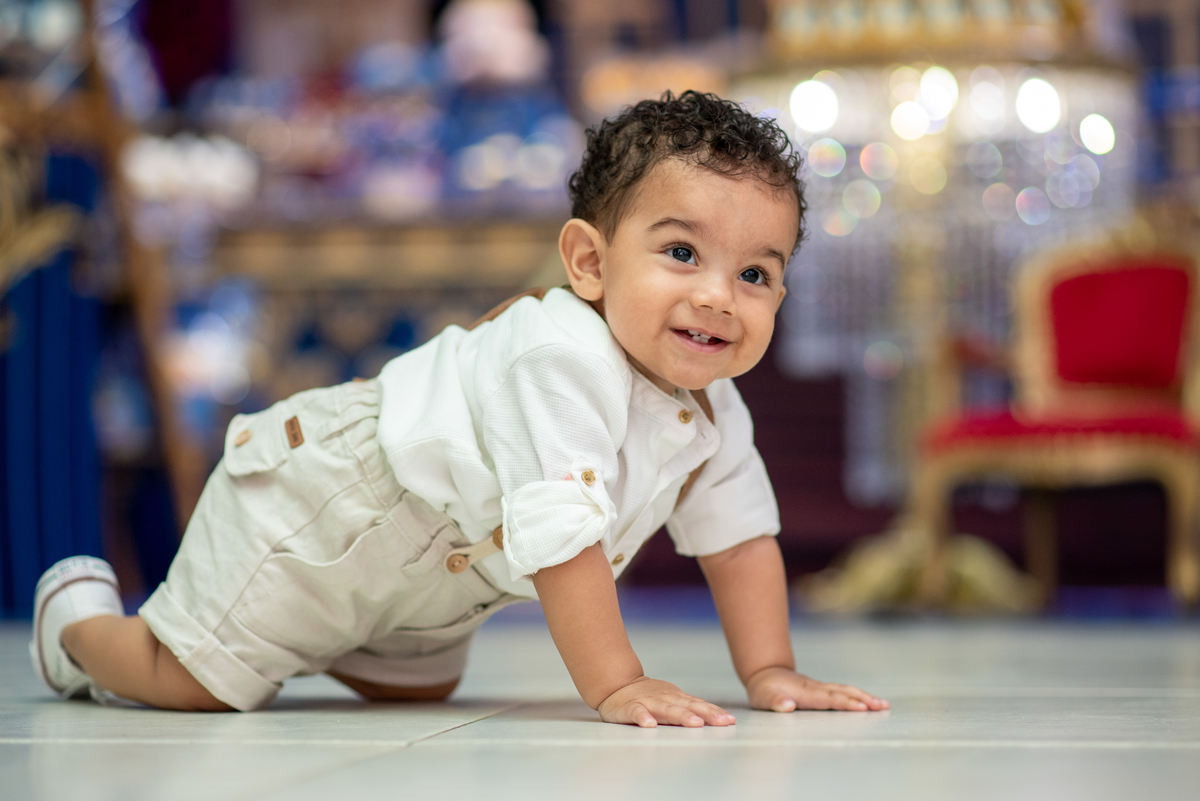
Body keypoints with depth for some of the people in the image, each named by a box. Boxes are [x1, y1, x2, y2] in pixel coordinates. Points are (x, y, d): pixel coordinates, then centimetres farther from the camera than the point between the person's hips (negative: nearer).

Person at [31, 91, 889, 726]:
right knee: (193, 684, -6)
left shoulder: (715, 417, -11)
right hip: (312, 506, -8)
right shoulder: (560, 359, -39)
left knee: (418, 686, 24)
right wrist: (615, 687, -38)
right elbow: (560, 537, -41)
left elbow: (741, 535, 1)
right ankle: (79, 614, 23)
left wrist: (771, 673, -7)